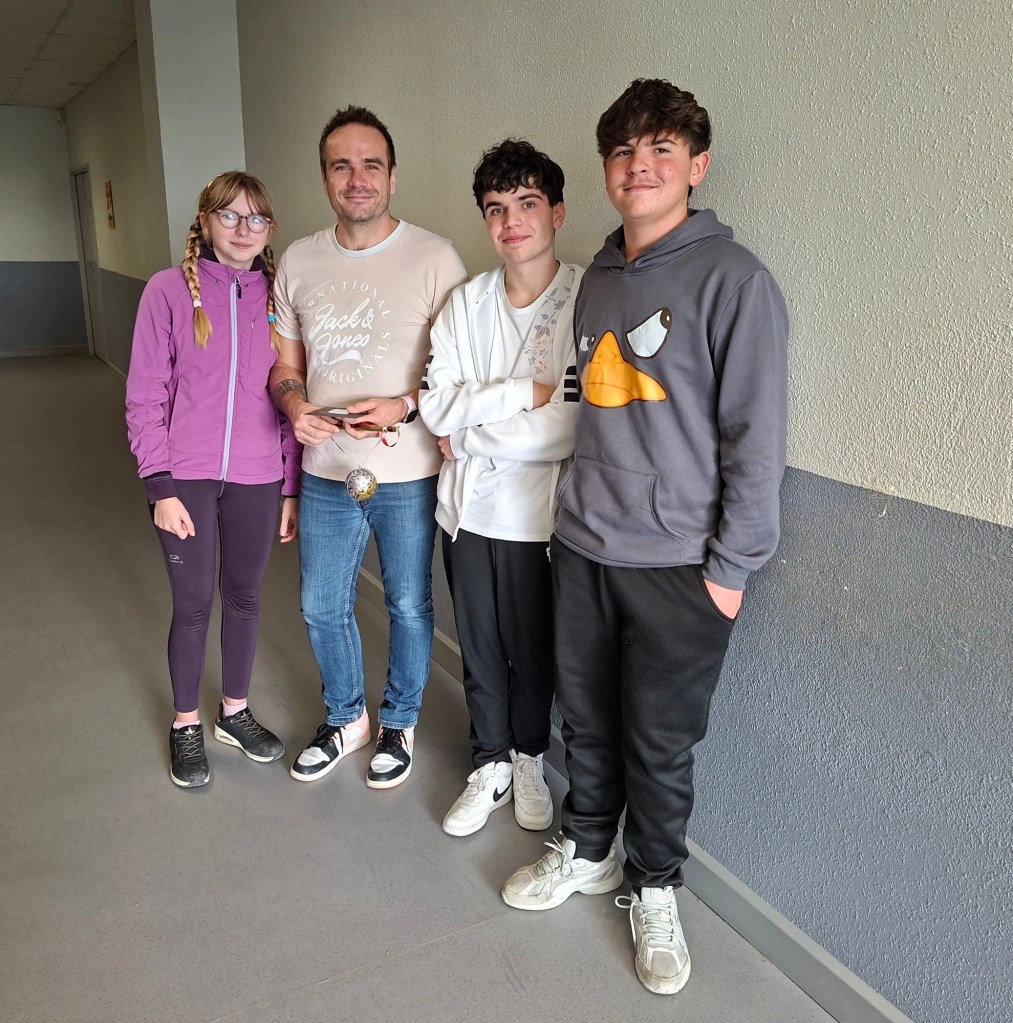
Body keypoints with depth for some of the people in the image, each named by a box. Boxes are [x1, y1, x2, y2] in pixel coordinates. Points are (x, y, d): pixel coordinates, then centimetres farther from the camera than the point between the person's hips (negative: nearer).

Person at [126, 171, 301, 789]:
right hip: (187, 477, -2)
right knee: (194, 605, 7)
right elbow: (146, 395, -4)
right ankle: (187, 726, 29)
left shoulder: (278, 296, 2)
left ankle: (236, 711, 35)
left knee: (245, 597, 14)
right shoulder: (170, 290, -5)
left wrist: (293, 489, 4)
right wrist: (161, 487, -9)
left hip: (257, 479, 2)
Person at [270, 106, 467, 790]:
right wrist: (295, 406, -9)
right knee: (322, 608, 15)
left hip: (408, 475, -4)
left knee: (409, 606, 12)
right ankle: (346, 718, 40)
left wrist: (404, 406, -21)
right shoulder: (298, 262, 5)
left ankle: (399, 724, 36)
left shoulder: (434, 258, -8)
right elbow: (287, 365, 13)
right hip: (326, 474, 4)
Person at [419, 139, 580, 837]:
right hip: (468, 509, 4)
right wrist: (526, 393, -18)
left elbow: (570, 429, -22)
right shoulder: (466, 303, 2)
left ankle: (530, 758, 41)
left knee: (535, 650, 15)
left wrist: (471, 432, -14)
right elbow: (436, 406, -7)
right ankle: (491, 764, 39)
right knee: (480, 651, 18)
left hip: (537, 515, -4)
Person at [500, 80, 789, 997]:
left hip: (678, 566, -5)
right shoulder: (598, 278, 11)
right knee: (586, 717, 18)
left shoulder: (732, 278, -10)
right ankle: (586, 851, 41)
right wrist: (579, 510, 16)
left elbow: (756, 438, -12)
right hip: (583, 549, 6)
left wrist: (731, 567, -13)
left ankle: (654, 888, 33)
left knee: (659, 741, 9)